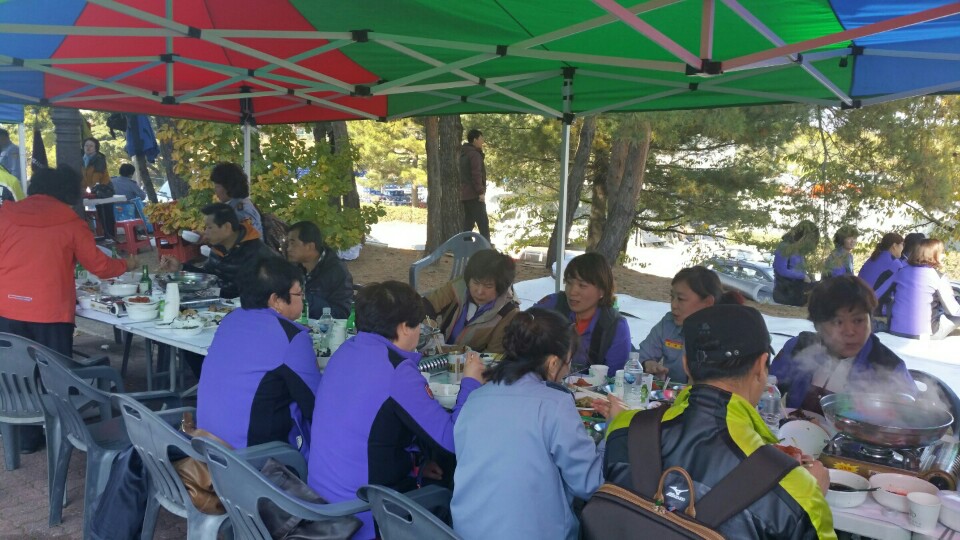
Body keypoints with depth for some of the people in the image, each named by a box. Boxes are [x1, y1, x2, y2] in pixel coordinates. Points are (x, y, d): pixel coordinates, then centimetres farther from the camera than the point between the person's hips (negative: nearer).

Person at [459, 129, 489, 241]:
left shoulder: (464, 154, 20)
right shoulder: (474, 154, -10)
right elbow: (476, 174, -18)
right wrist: (481, 192, -19)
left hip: (465, 195, 10)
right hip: (474, 195, -10)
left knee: (468, 224, 11)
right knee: (483, 224, -11)